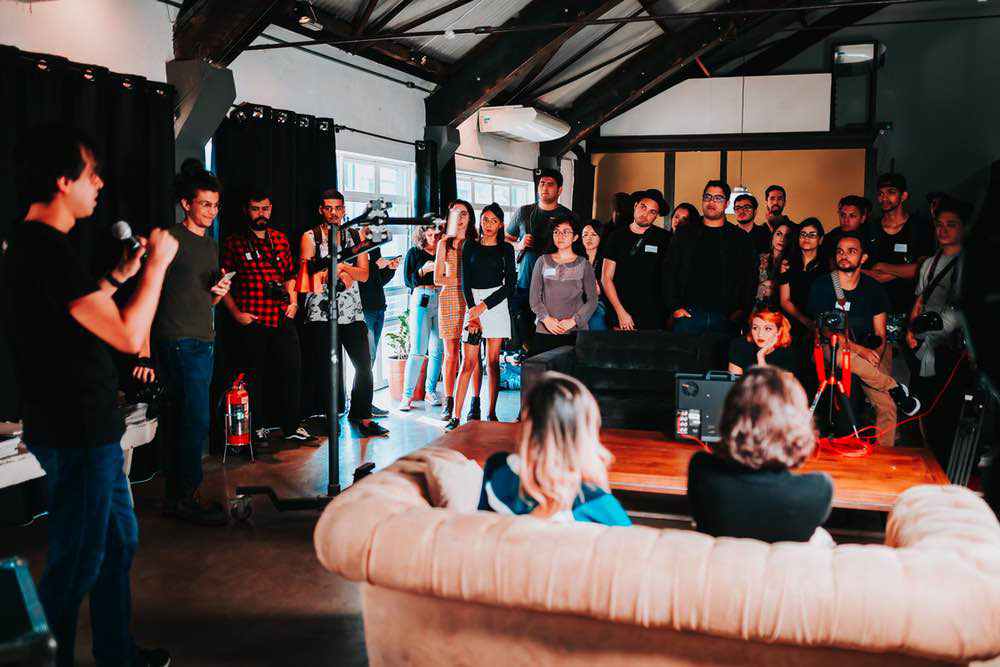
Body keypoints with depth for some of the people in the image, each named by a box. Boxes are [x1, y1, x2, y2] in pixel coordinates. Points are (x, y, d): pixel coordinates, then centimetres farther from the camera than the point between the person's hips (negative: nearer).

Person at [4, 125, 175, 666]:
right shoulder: (50, 251, -22)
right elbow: (128, 336, -24)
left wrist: (119, 275, 17)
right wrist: (157, 266, -13)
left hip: (89, 429, 11)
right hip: (76, 436, -11)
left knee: (118, 542, 21)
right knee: (76, 564, 3)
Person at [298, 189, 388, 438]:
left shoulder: (355, 237, 12)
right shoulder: (311, 237, 4)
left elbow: (364, 274, 5)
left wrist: (340, 266, -11)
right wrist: (340, 269, -12)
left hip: (352, 310, 3)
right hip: (320, 312, -3)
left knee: (364, 364, 0)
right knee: (328, 368, 0)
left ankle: (361, 415, 11)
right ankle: (333, 419, 12)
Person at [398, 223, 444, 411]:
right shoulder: (414, 253, 7)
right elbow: (407, 280, 2)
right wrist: (423, 270, -11)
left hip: (441, 299, 4)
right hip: (421, 299, -4)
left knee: (437, 350, 3)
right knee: (418, 351, -10)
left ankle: (430, 391, 15)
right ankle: (407, 395, -6)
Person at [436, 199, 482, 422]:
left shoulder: (476, 243, 9)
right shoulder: (444, 243, 12)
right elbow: (438, 279, 7)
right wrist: (462, 280, -3)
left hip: (471, 300, -1)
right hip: (449, 299, 1)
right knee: (451, 352, -1)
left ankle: (475, 404, 2)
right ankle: (448, 404, 4)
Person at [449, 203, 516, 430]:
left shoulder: (506, 249, 7)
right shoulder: (470, 247, 10)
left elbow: (510, 284, 0)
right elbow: (465, 281, 3)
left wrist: (484, 306, -7)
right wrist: (472, 311, -10)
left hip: (496, 303, 0)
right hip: (472, 303, 0)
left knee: (493, 361, 1)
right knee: (469, 362, -6)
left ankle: (492, 413, 8)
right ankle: (456, 416, -7)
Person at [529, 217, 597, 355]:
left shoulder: (583, 264, 7)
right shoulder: (543, 261, 10)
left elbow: (592, 300, 3)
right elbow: (534, 296, 8)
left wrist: (573, 321, -8)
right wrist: (546, 318, -7)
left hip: (576, 332, -1)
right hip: (544, 331, 1)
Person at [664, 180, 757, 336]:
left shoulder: (740, 238, 11)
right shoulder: (685, 233, 12)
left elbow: (751, 277, 7)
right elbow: (669, 272, 7)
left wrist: (742, 309, -5)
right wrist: (674, 307, -3)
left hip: (726, 317, 0)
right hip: (688, 315, 0)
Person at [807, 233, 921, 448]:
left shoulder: (873, 289, 8)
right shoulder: (822, 287, -1)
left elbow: (880, 335, 7)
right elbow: (826, 331, -8)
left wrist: (873, 359, -14)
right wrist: (859, 350, -22)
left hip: (868, 352, 2)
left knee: (887, 405, -21)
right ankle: (896, 389, -19)